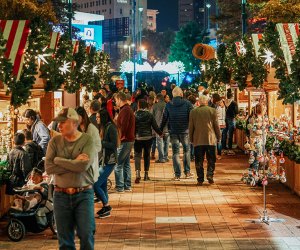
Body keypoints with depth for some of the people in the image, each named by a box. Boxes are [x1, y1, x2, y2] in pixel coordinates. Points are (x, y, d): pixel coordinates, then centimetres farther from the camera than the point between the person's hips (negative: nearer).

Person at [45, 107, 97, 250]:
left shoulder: (87, 140, -5)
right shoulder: (55, 141, 2)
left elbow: (84, 165, -20)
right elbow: (49, 168, -9)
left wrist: (58, 160, -10)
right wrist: (74, 164, -14)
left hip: (84, 194, -2)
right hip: (61, 195, 2)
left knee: (86, 234, -3)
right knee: (64, 238, 8)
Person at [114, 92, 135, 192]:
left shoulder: (125, 110, -16)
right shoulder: (128, 109, 16)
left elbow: (123, 127, -21)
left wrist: (118, 138, -15)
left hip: (124, 141, -10)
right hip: (129, 140, 10)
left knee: (118, 164, -6)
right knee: (126, 163, 14)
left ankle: (119, 187, -4)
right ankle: (127, 186, 19)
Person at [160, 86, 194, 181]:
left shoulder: (168, 105, 0)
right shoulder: (187, 104, -5)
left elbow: (164, 119, 4)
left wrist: (160, 130, 13)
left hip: (173, 132, 1)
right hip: (185, 131, -1)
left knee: (175, 152, 5)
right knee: (186, 151, 16)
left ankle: (177, 175, 1)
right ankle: (187, 172, 17)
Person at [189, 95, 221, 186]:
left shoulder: (193, 112, 2)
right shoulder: (212, 110, -1)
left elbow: (190, 127, 6)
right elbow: (216, 125, 2)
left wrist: (191, 139, 15)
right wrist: (218, 137, 12)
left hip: (198, 140, 1)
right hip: (210, 139, 0)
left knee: (199, 161, 5)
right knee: (211, 160, 10)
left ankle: (200, 179, 3)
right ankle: (210, 175, -6)